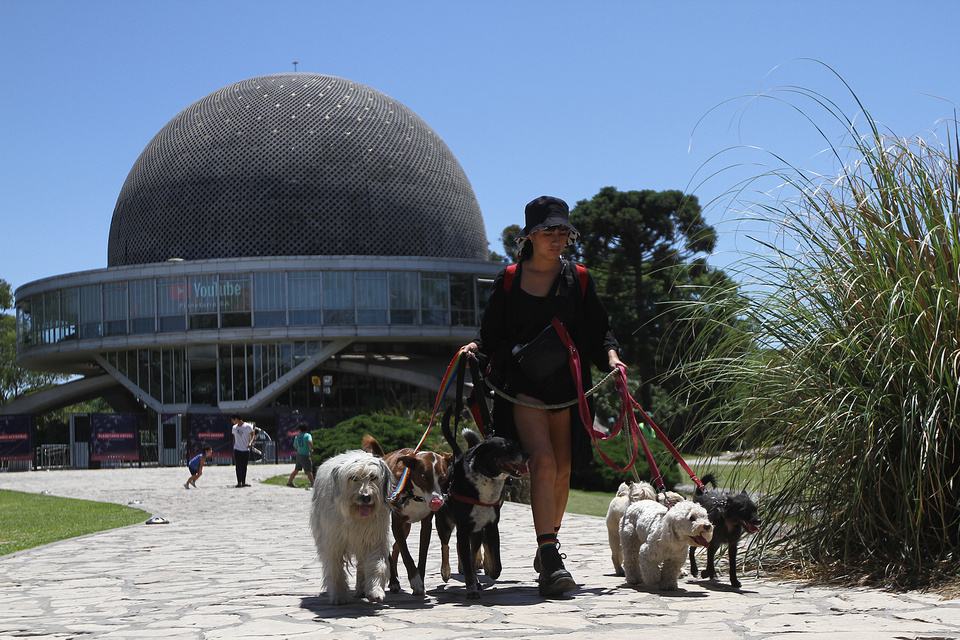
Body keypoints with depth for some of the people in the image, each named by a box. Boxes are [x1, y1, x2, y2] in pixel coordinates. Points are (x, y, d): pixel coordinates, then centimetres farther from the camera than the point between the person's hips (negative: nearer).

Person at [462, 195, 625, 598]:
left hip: (566, 385, 3)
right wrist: (474, 347, -12)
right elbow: (492, 333, 8)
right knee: (542, 461, -19)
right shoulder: (509, 281, 3)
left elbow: (599, 331, 10)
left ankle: (548, 550, 27)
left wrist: (611, 357, -8)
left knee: (561, 469, 8)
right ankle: (551, 563, -25)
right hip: (524, 386, -3)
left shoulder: (578, 280, 7)